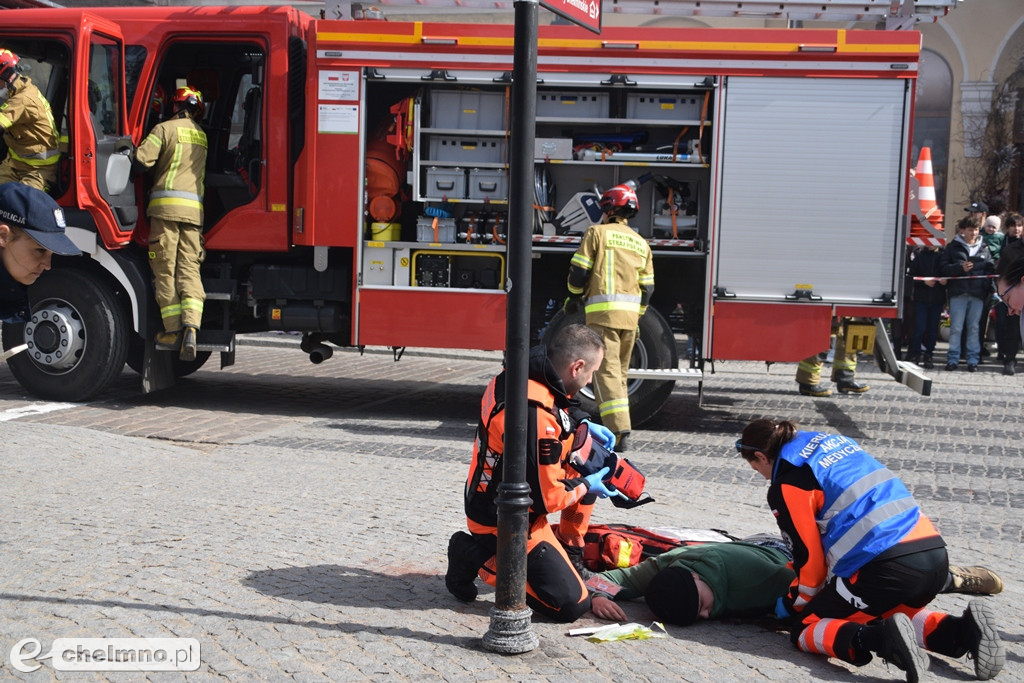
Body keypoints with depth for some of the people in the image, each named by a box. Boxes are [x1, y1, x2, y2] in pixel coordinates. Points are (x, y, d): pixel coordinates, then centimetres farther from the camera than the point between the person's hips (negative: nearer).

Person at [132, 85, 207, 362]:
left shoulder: (166, 128, 1)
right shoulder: (202, 136, 20)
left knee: (165, 270, 2)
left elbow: (142, 159, -7)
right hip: (194, 209, 4)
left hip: (166, 205, -4)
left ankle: (173, 331, 1)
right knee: (189, 270, 2)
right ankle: (191, 326, -15)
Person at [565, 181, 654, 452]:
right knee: (620, 371, 16)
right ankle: (619, 425, 21)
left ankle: (620, 431, -20)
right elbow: (647, 287, 15)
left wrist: (574, 298, 13)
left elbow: (579, 271, -4)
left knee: (606, 371, -10)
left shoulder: (597, 232, 0)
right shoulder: (641, 243, 17)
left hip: (603, 311, -6)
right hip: (630, 316, 6)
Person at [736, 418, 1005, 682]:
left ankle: (878, 639, -19)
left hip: (886, 569, -8)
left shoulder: (786, 483, -1)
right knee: (886, 612, 35)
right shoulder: (835, 441, 23)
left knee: (804, 629, 9)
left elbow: (810, 558, 0)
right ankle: (962, 631, 9)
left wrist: (793, 603, 20)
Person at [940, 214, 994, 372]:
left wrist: (990, 288, 0)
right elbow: (943, 268, -1)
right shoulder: (953, 247, 6)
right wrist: (960, 268, -15)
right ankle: (953, 359, 4)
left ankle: (973, 359, 10)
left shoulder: (984, 249, 14)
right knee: (956, 328, -2)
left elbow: (991, 270, 14)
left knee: (974, 328, 5)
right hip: (958, 293, -2)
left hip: (978, 294, 2)